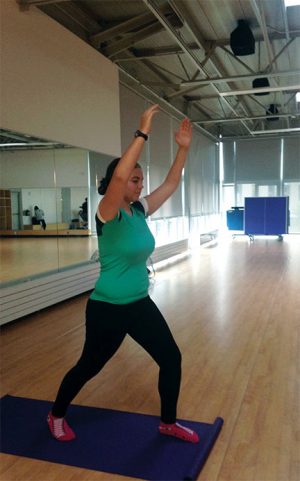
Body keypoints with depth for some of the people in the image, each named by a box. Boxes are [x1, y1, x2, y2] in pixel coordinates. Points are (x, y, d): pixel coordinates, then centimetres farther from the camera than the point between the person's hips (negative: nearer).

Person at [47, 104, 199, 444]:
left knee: (171, 359, 7)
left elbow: (171, 183, 7)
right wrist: (142, 133, -35)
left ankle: (168, 423, 30)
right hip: (107, 308, -7)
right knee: (89, 367, 12)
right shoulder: (108, 214, -18)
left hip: (140, 304, 7)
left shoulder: (140, 210, 2)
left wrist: (183, 148, -2)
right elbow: (119, 175, -37)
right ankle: (56, 416, 40)